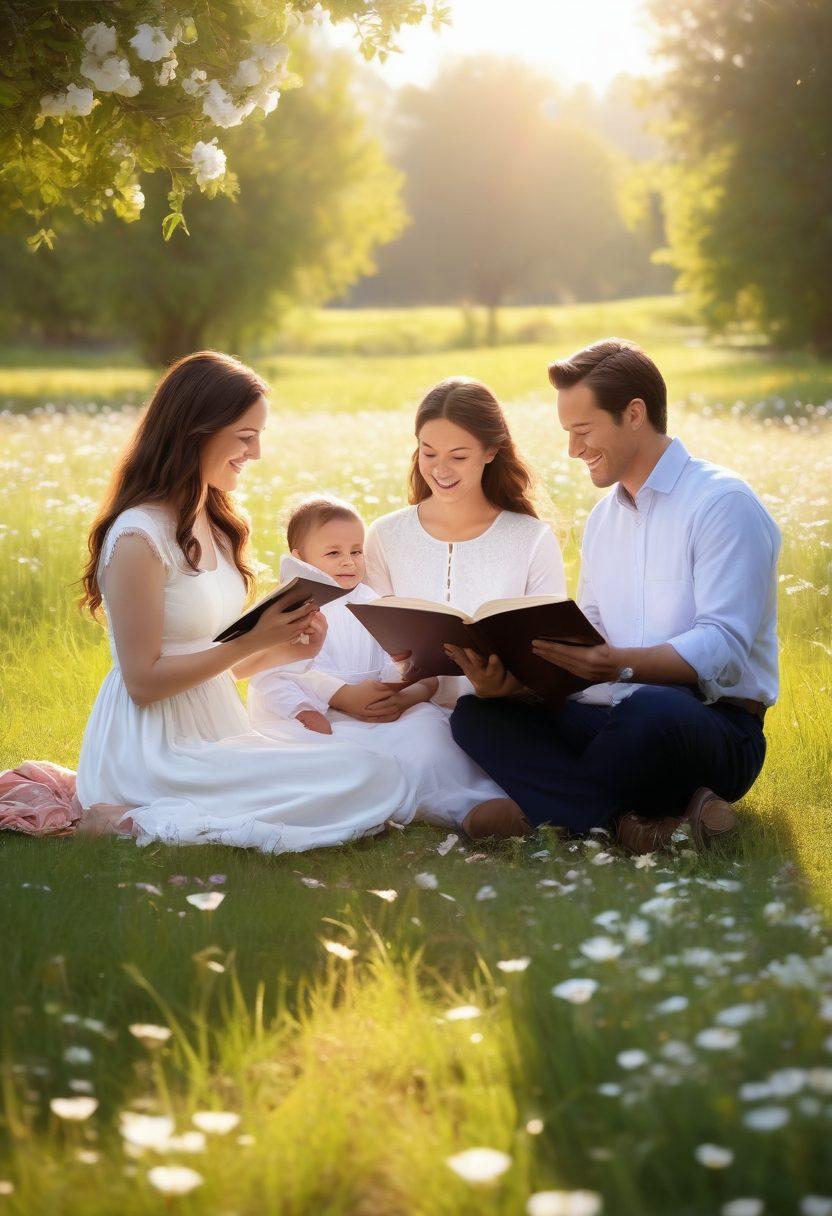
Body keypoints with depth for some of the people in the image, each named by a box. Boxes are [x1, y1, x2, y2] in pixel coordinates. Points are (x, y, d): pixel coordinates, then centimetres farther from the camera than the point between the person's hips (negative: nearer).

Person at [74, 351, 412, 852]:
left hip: (215, 731, 9)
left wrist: (281, 647, -2)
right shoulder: (138, 537, -14)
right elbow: (143, 680, -15)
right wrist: (252, 642, -17)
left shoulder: (216, 526, 13)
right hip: (155, 750, -9)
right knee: (378, 780, -18)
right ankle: (142, 821, -12)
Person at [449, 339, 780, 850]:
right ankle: (651, 817, -26)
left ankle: (560, 808, -13)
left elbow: (724, 649, -18)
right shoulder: (604, 518, 19)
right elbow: (587, 638, 15)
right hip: (610, 718, 8)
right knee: (473, 716, -13)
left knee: (648, 709, -42)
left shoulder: (723, 503, -7)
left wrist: (620, 666, -36)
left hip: (715, 723, -8)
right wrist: (512, 677, -6)